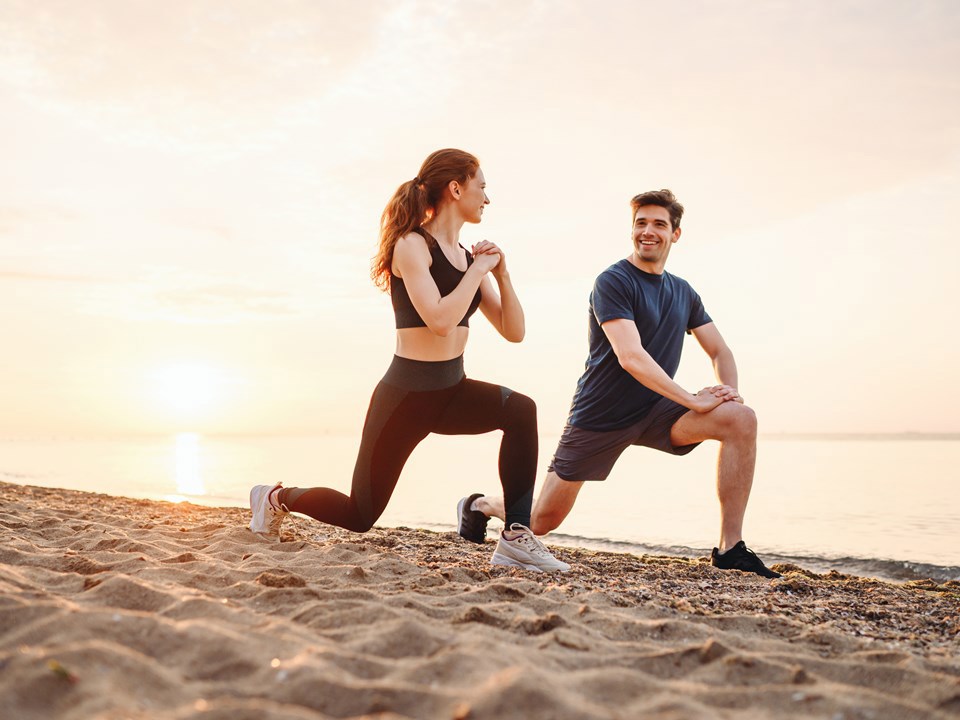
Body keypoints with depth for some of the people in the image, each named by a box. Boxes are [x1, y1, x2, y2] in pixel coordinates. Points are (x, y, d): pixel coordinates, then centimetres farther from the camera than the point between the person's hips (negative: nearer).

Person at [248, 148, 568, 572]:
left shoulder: (467, 256, 8)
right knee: (360, 516, 5)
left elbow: (514, 331, 7)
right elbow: (440, 320, -29)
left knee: (520, 410, -23)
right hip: (406, 394, -6)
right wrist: (478, 270, -17)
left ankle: (516, 537, -16)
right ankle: (276, 498, 33)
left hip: (452, 392, 7)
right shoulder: (412, 245, -13)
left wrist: (501, 273, -5)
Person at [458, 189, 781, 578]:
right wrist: (694, 400, -24)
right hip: (599, 415, -5)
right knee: (540, 522, 0)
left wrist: (729, 391, -9)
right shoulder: (612, 282, -13)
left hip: (655, 412, 5)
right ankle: (479, 504, 35)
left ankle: (731, 548, -15)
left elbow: (720, 351, 13)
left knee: (741, 419, -19)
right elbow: (631, 357, -23)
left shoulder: (683, 293, 10)